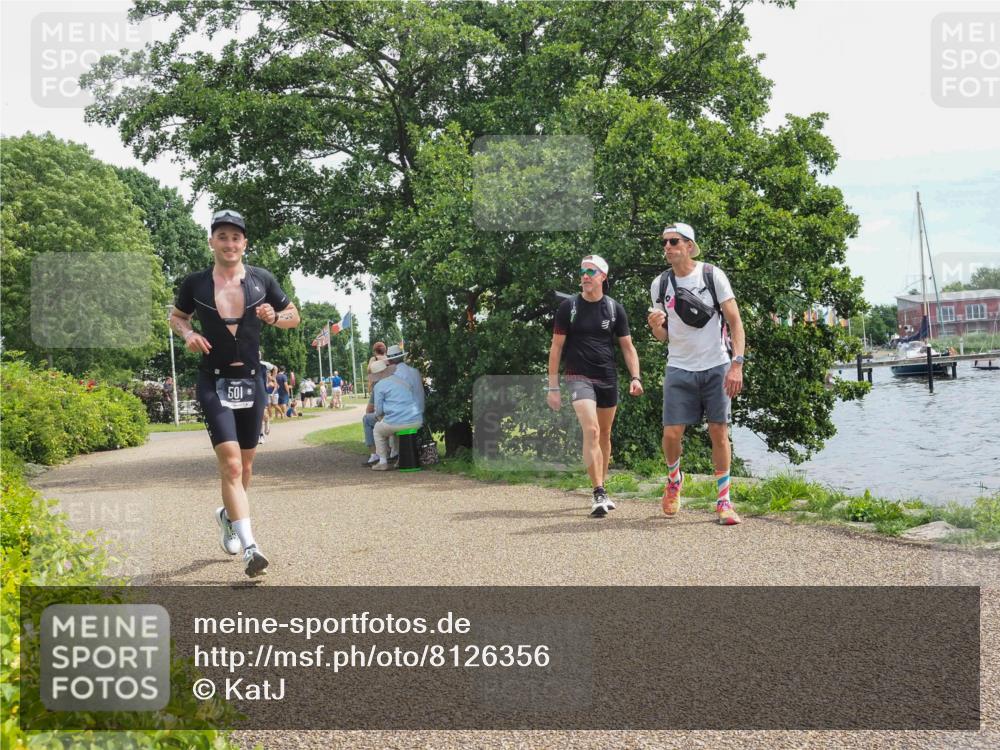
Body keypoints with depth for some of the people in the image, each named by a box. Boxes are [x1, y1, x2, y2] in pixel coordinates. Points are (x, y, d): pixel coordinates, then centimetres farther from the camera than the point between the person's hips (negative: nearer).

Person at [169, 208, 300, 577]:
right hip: (214, 381, -3)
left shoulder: (261, 279, 3)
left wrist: (274, 317, -8)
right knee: (230, 463, -17)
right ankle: (249, 546, -22)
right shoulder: (195, 283, 0)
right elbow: (176, 316, 17)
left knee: (245, 463, 14)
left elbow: (294, 316, 14)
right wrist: (188, 334, -4)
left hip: (251, 380, 3)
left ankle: (228, 515, 43)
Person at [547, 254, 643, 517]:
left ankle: (602, 489, 27)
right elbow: (556, 347, 1)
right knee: (591, 431, -19)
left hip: (608, 379, 3)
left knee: (604, 436, 12)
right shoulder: (569, 307, -1)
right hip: (579, 377, -3)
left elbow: (628, 347, 8)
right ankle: (599, 494, -20)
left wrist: (635, 377, -7)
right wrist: (553, 387, -3)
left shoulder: (614, 309, 4)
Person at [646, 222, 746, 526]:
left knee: (719, 432, -1)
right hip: (679, 369, 2)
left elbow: (735, 321, -6)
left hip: (716, 367, -2)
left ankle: (723, 501, 11)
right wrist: (655, 326, -13)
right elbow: (663, 336, 11)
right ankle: (674, 479, 27)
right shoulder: (660, 284, 4)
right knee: (671, 434, -4)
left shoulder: (712, 275, -4)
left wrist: (737, 364, -16)